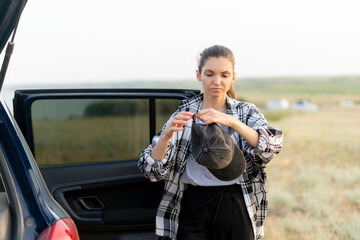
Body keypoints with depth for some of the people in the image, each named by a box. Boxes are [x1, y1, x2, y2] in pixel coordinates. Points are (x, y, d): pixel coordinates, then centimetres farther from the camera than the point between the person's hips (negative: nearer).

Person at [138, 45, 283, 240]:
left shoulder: (246, 112, 5)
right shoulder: (184, 114, 4)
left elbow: (270, 147, -16)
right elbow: (153, 170, -4)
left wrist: (230, 121, -30)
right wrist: (166, 135, -23)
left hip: (236, 207, 0)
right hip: (194, 207, 0)